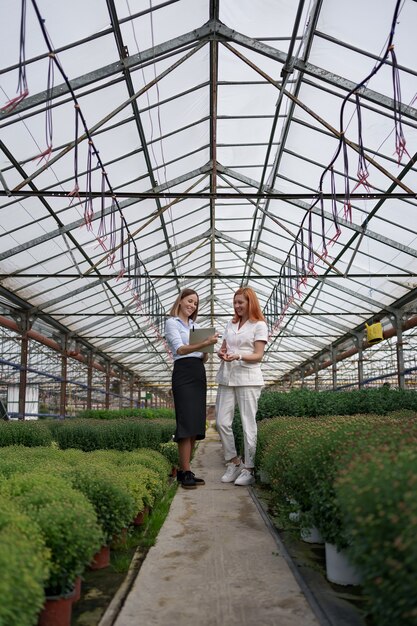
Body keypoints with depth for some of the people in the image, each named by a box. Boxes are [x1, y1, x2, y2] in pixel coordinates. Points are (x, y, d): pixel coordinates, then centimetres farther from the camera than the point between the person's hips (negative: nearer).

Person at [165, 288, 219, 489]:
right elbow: (180, 349, -17)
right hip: (183, 373, -7)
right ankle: (186, 473, -10)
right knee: (187, 424, -12)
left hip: (199, 374, 7)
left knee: (196, 425, 5)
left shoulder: (195, 325, 20)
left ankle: (184, 469, 12)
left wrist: (206, 354, -4)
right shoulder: (172, 322, 0)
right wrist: (205, 343, -29)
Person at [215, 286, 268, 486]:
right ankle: (233, 462, 15)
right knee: (222, 422, 0)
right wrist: (221, 353, -5)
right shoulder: (231, 324, 19)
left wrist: (239, 356, -22)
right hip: (226, 377, 6)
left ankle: (249, 469, 4)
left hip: (248, 378, -5)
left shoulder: (259, 325, 1)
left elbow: (258, 356, -5)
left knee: (248, 424, -3)